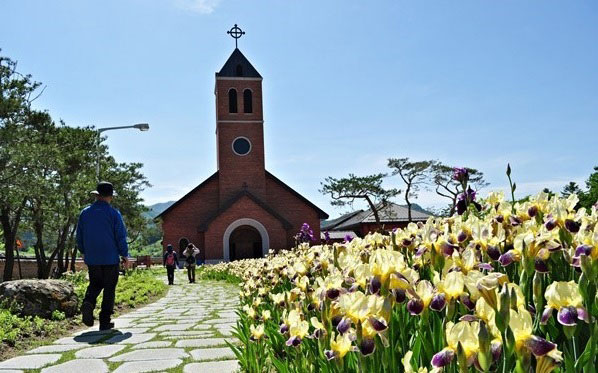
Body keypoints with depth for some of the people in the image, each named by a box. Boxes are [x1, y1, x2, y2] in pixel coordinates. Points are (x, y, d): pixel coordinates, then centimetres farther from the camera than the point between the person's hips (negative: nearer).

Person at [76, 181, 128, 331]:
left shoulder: (85, 213, 4)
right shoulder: (114, 213, -8)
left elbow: (79, 236, 10)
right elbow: (121, 236, -8)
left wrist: (84, 252, 25)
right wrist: (124, 254, 4)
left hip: (91, 258, 4)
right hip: (110, 258, -4)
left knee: (95, 284, 21)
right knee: (109, 289, 5)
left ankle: (88, 302, -9)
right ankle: (105, 322, 6)